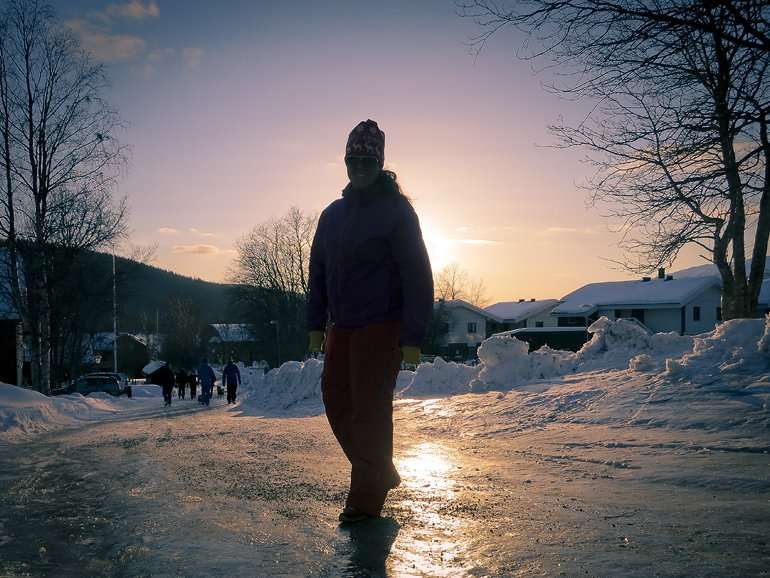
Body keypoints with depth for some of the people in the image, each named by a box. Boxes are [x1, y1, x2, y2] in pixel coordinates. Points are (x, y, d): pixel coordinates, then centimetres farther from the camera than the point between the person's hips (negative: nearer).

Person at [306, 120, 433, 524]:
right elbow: (318, 271, 17)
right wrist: (316, 324, 11)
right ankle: (381, 474, 27)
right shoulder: (333, 214, 13)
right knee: (337, 402, 9)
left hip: (381, 328, -7)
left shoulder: (396, 210, -7)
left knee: (369, 409, -4)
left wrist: (413, 337, -16)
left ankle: (366, 497, 7)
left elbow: (417, 275, -11)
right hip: (340, 328, 7)